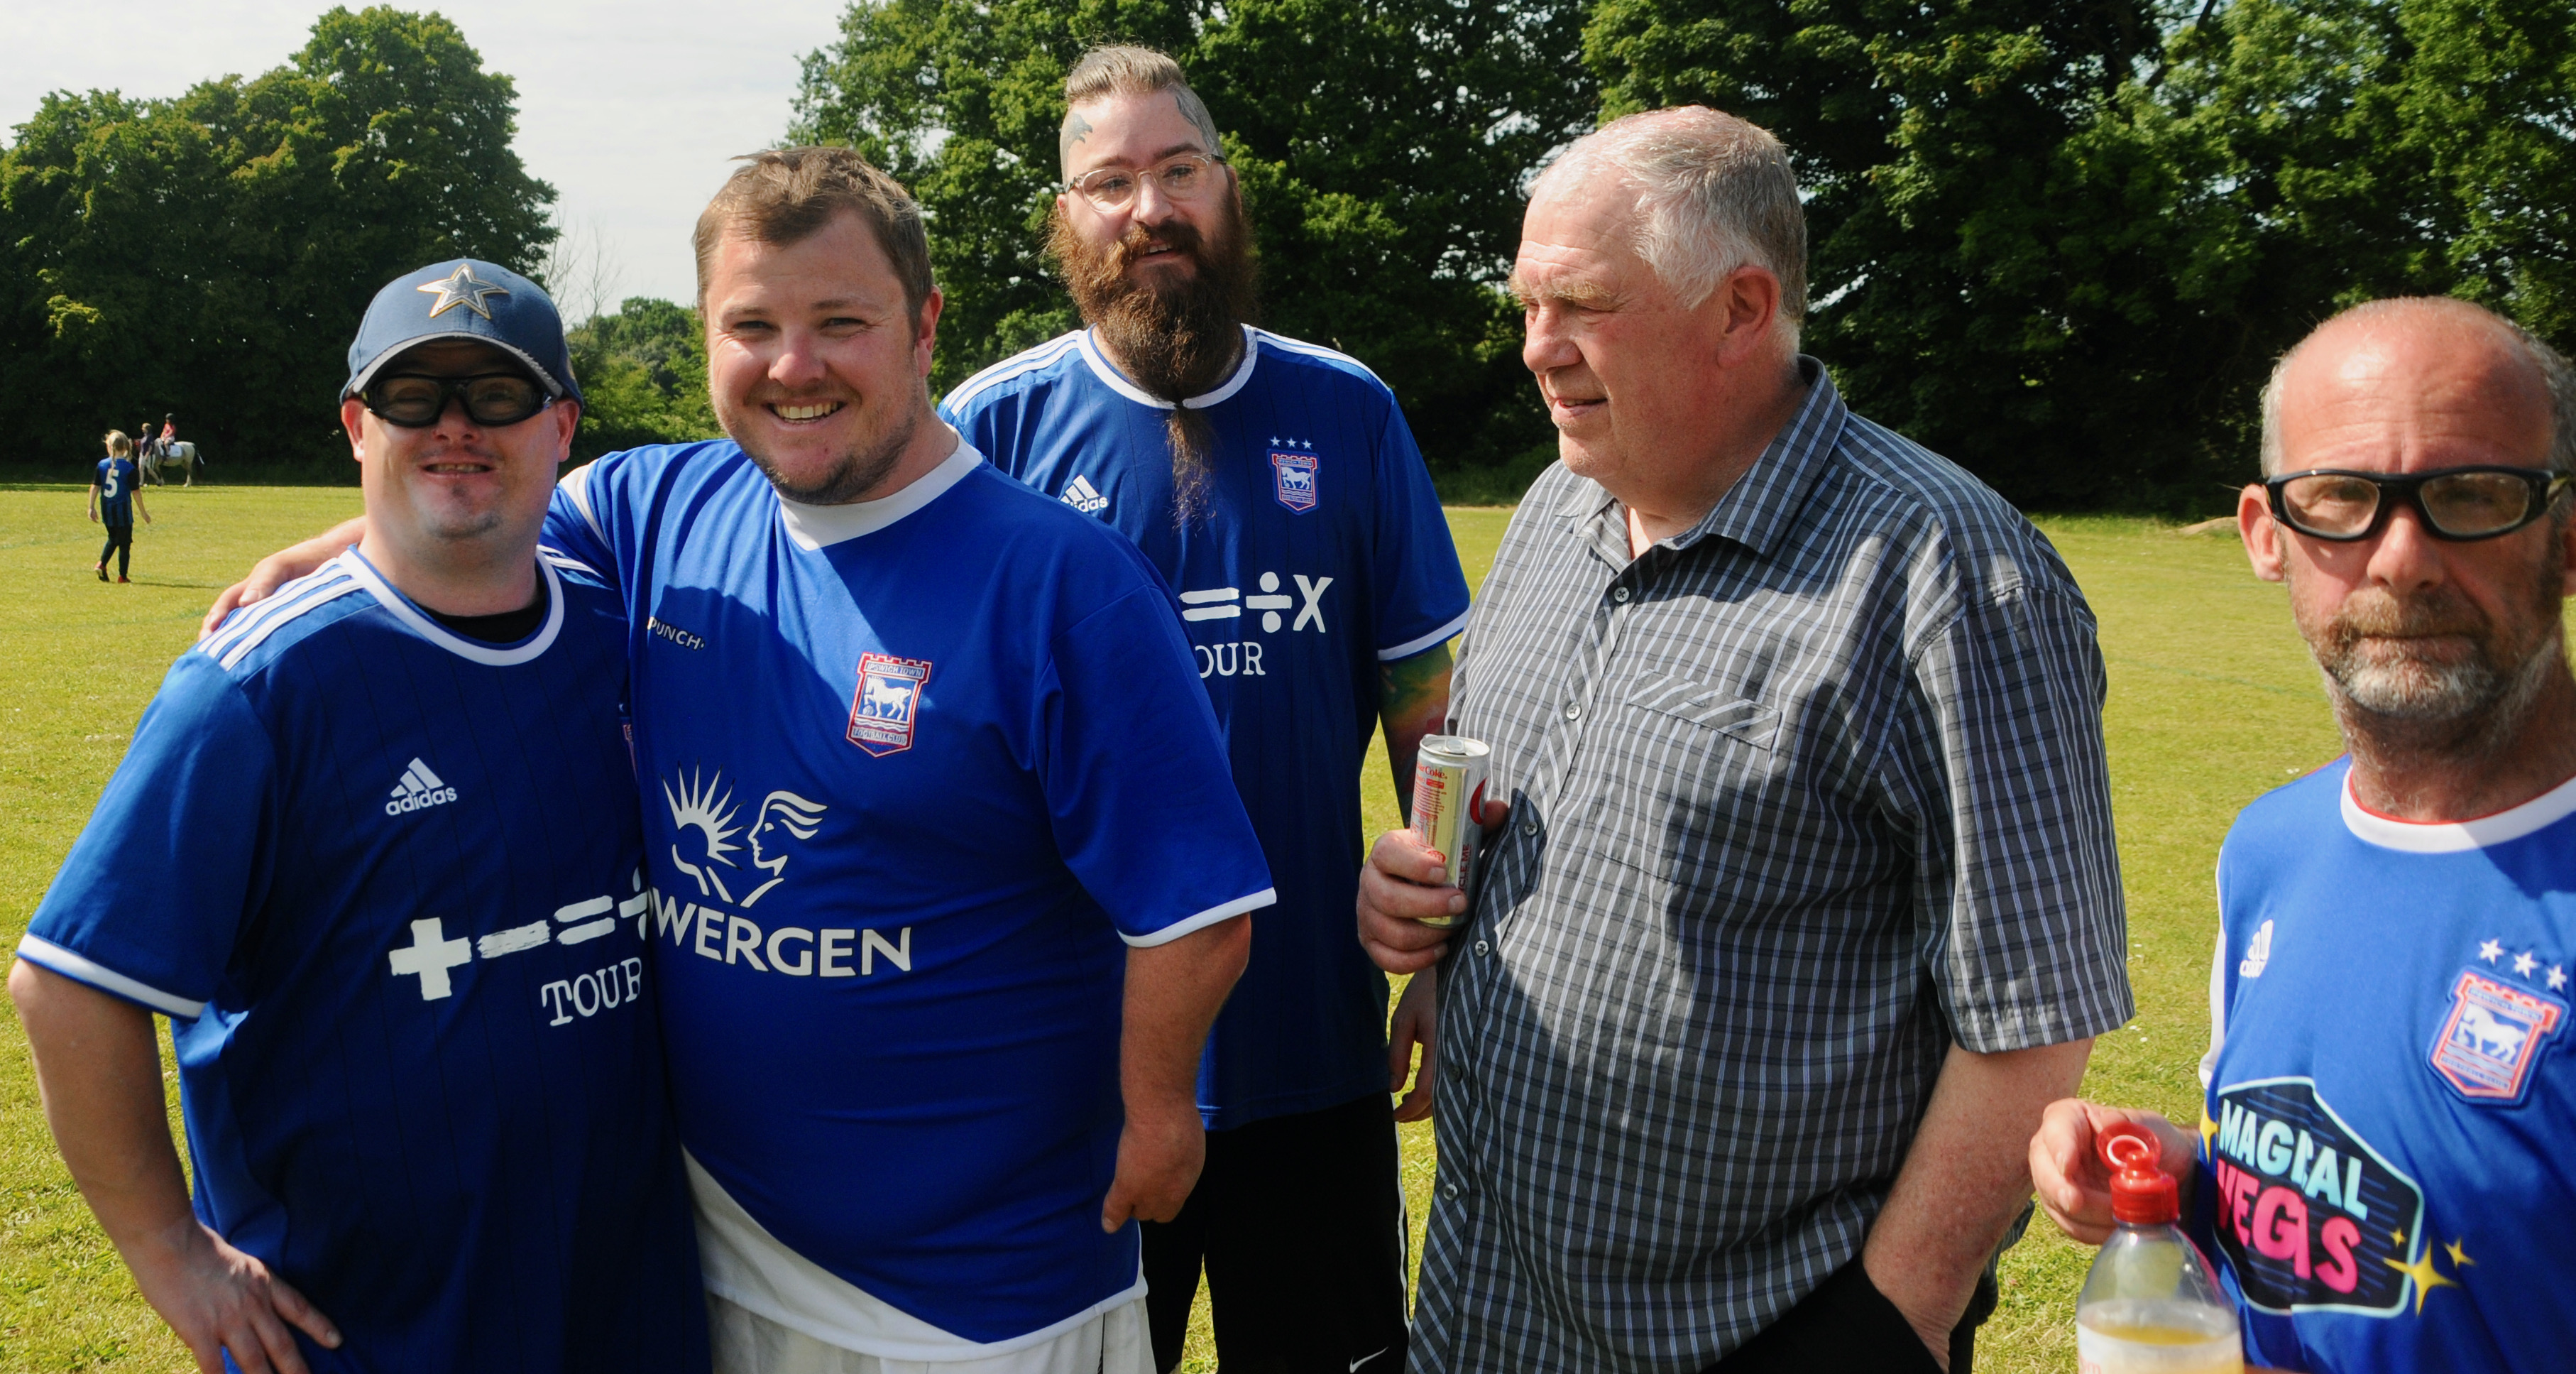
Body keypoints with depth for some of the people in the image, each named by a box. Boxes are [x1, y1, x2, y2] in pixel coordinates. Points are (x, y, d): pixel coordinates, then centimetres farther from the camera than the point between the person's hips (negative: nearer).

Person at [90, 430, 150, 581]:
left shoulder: (102, 465, -1)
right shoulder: (129, 468, -11)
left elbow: (94, 487, 0)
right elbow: (135, 492, -9)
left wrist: (92, 508, 7)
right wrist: (144, 512, -1)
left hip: (106, 510, 4)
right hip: (123, 509, -4)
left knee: (113, 539, 24)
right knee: (125, 543, 6)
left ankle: (102, 563, 4)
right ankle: (122, 576, 7)